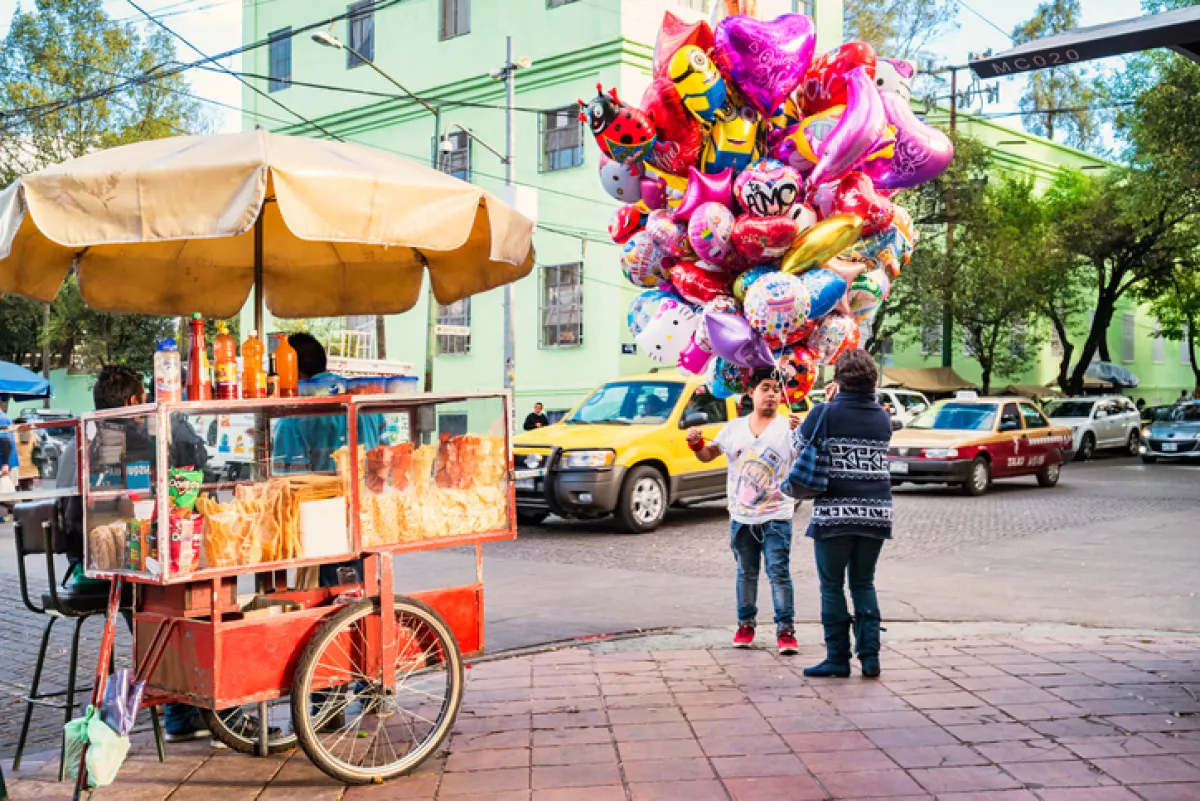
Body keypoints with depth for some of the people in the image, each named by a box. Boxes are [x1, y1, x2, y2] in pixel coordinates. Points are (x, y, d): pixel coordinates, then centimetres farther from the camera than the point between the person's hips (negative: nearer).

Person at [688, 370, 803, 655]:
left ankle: (786, 629, -3)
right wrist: (696, 443, -9)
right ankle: (746, 623, 25)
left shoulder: (788, 427, -5)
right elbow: (708, 455, 12)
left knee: (779, 573, -7)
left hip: (775, 517, -4)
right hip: (740, 516, 4)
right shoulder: (735, 428, 8)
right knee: (746, 573, 14)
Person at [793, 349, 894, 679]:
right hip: (876, 512, 4)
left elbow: (799, 444, 6)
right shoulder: (883, 418, 7)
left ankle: (838, 658, 7)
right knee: (864, 584, 15)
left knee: (832, 586, 6)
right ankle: (870, 656, 8)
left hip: (835, 512, -4)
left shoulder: (825, 414, -7)